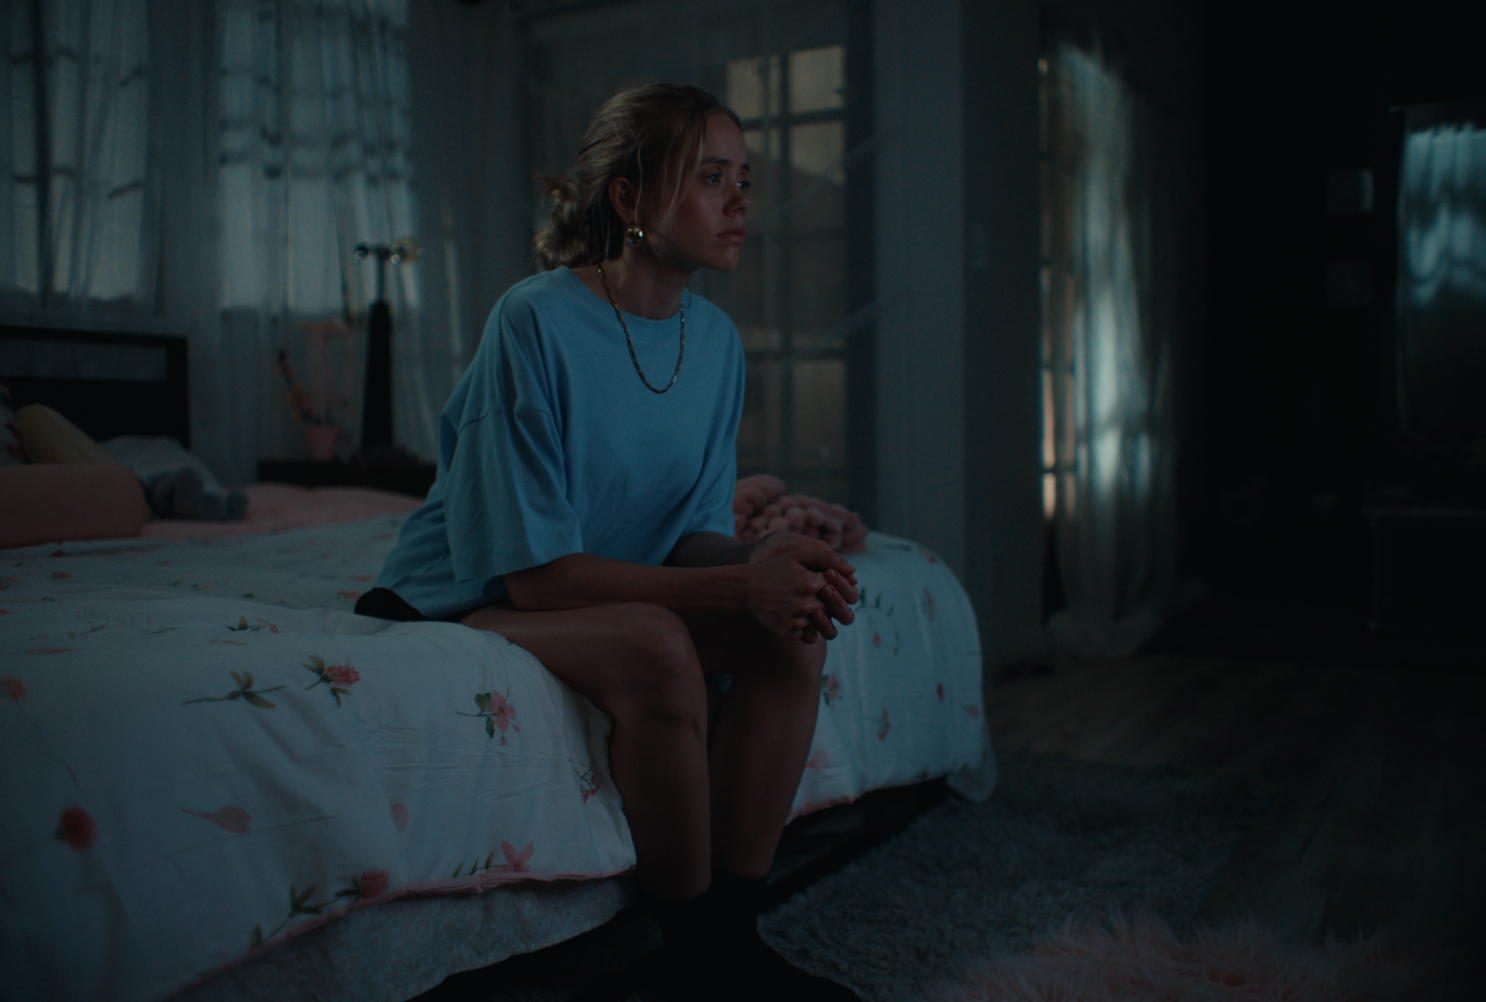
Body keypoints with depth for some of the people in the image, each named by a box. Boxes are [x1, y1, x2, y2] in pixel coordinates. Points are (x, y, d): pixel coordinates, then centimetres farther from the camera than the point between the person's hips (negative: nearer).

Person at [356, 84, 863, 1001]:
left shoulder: (716, 338, 0)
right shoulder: (535, 322, -21)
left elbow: (702, 534, 2)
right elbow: (536, 574, -24)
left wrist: (765, 569, -22)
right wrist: (735, 586, -30)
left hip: (613, 581, 7)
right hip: (460, 605, -7)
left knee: (795, 627, -16)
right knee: (654, 643, -34)